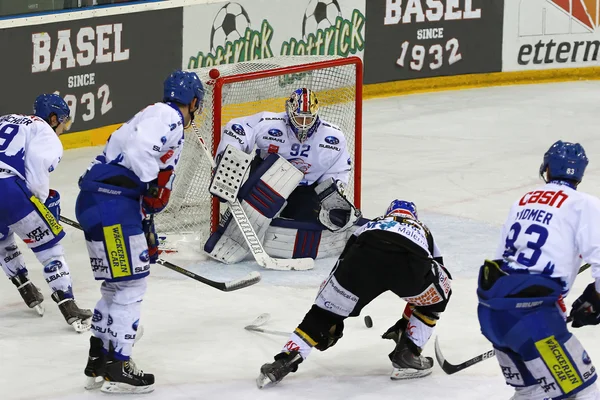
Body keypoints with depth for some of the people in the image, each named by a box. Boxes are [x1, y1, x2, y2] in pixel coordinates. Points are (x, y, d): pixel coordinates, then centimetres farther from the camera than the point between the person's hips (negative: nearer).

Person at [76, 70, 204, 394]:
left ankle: (99, 363, 24)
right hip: (111, 200, -10)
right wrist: (155, 185, -15)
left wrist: (148, 234, 30)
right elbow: (138, 149, -25)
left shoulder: (168, 123, 26)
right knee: (130, 284, -5)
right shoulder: (167, 116, -6)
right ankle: (116, 368, -1)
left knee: (117, 285, 18)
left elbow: (148, 199, 29)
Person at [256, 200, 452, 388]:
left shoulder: (370, 226, 44)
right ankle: (407, 355, 21)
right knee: (435, 300, 31)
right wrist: (405, 323, 60)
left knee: (325, 311, 14)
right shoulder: (425, 232, 45)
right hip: (411, 262, -1)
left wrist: (332, 325, 45)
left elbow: (342, 268, 39)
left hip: (366, 255, 1)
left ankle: (286, 359, -2)